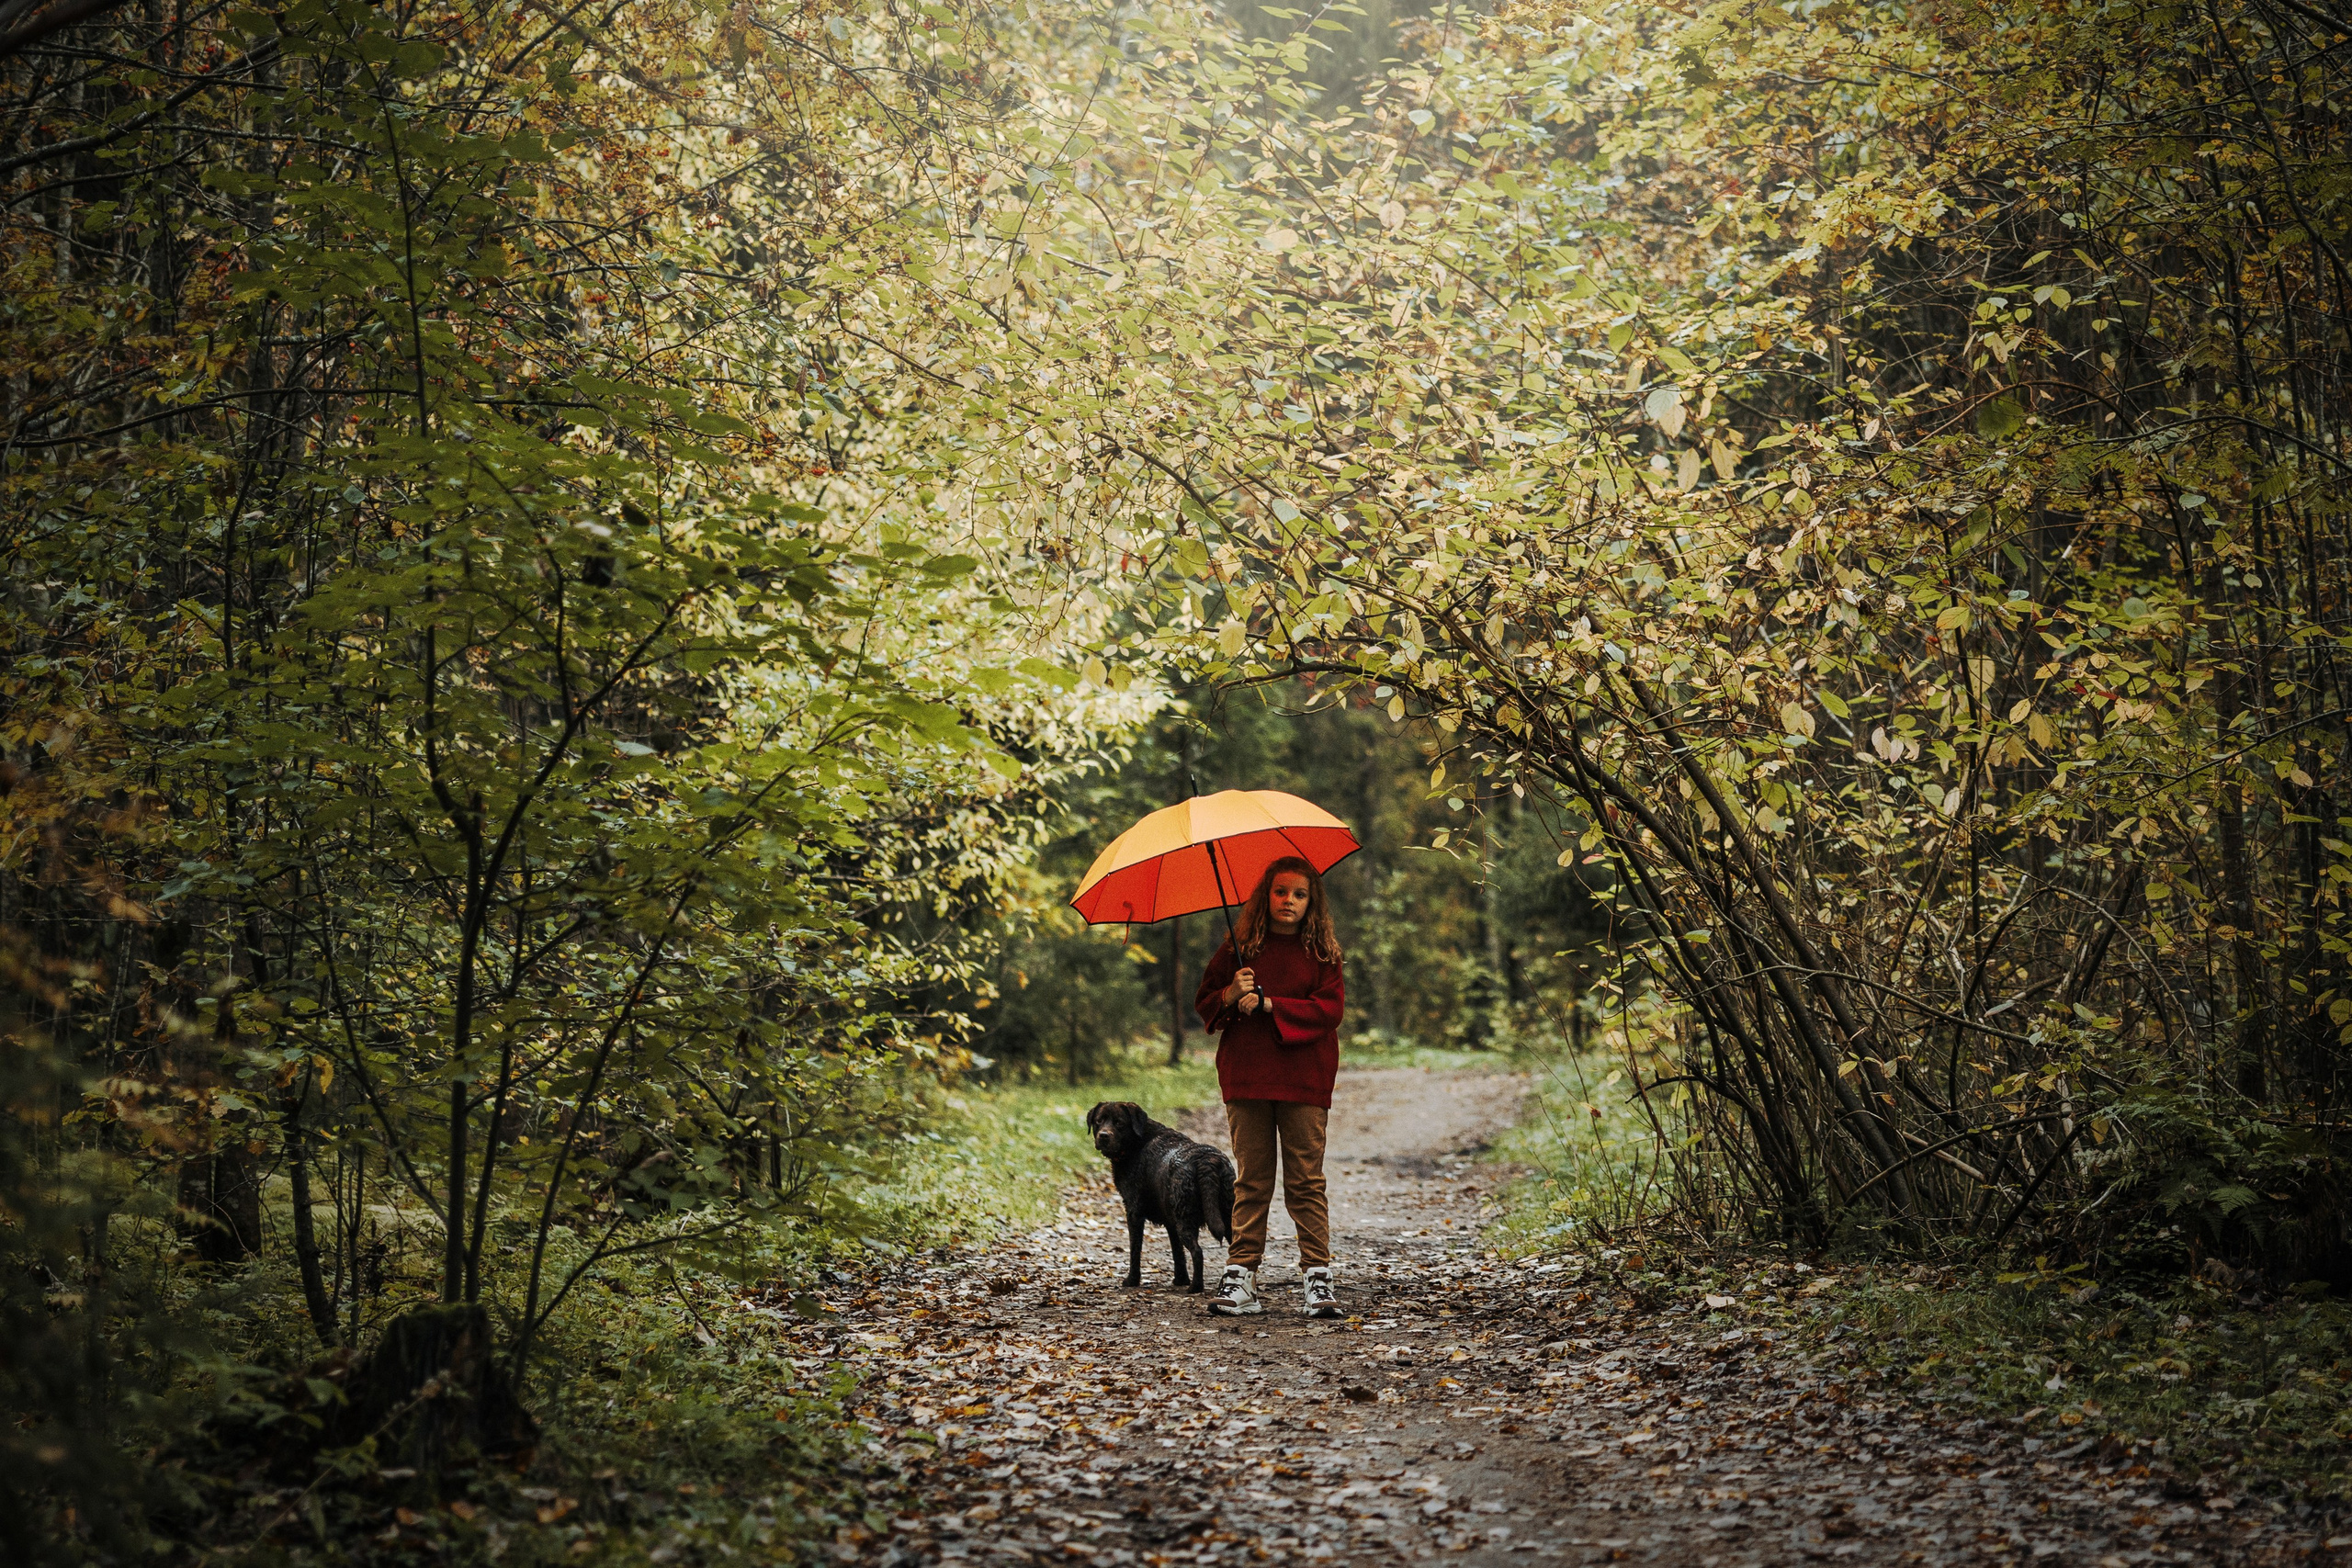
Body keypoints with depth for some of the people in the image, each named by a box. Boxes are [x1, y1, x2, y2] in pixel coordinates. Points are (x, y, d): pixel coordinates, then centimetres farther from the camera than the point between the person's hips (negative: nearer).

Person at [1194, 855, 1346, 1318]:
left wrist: (1268, 1004, -12)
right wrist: (1231, 994, -10)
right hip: (1246, 1077, 1)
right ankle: (1241, 1277, 4)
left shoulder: (1321, 952, 5)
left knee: (1306, 1180, -1)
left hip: (1303, 1078, -1)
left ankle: (1318, 1277, 1)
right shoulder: (1239, 948, 9)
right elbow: (1204, 1002, 12)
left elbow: (1330, 1009, -6)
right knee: (1251, 1179, 3)